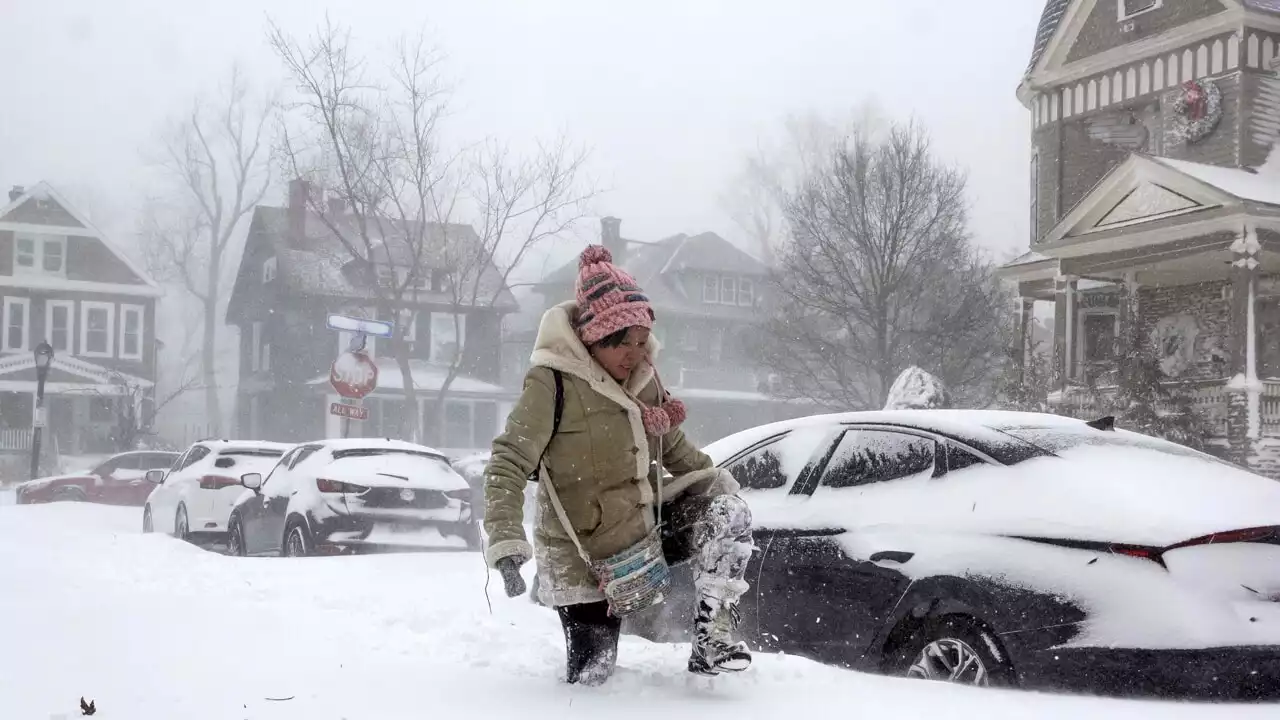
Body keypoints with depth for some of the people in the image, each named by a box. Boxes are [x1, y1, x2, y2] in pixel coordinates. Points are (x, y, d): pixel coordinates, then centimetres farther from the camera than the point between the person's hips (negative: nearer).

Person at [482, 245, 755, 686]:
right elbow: (507, 465, -23)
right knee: (591, 676, -3)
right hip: (585, 560, -6)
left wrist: (717, 480, 8)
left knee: (727, 513, -13)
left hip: (644, 530, 6)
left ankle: (713, 636, -7)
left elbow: (672, 444, 17)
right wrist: (506, 543, -34)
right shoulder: (552, 383, -21)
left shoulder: (642, 375, 1)